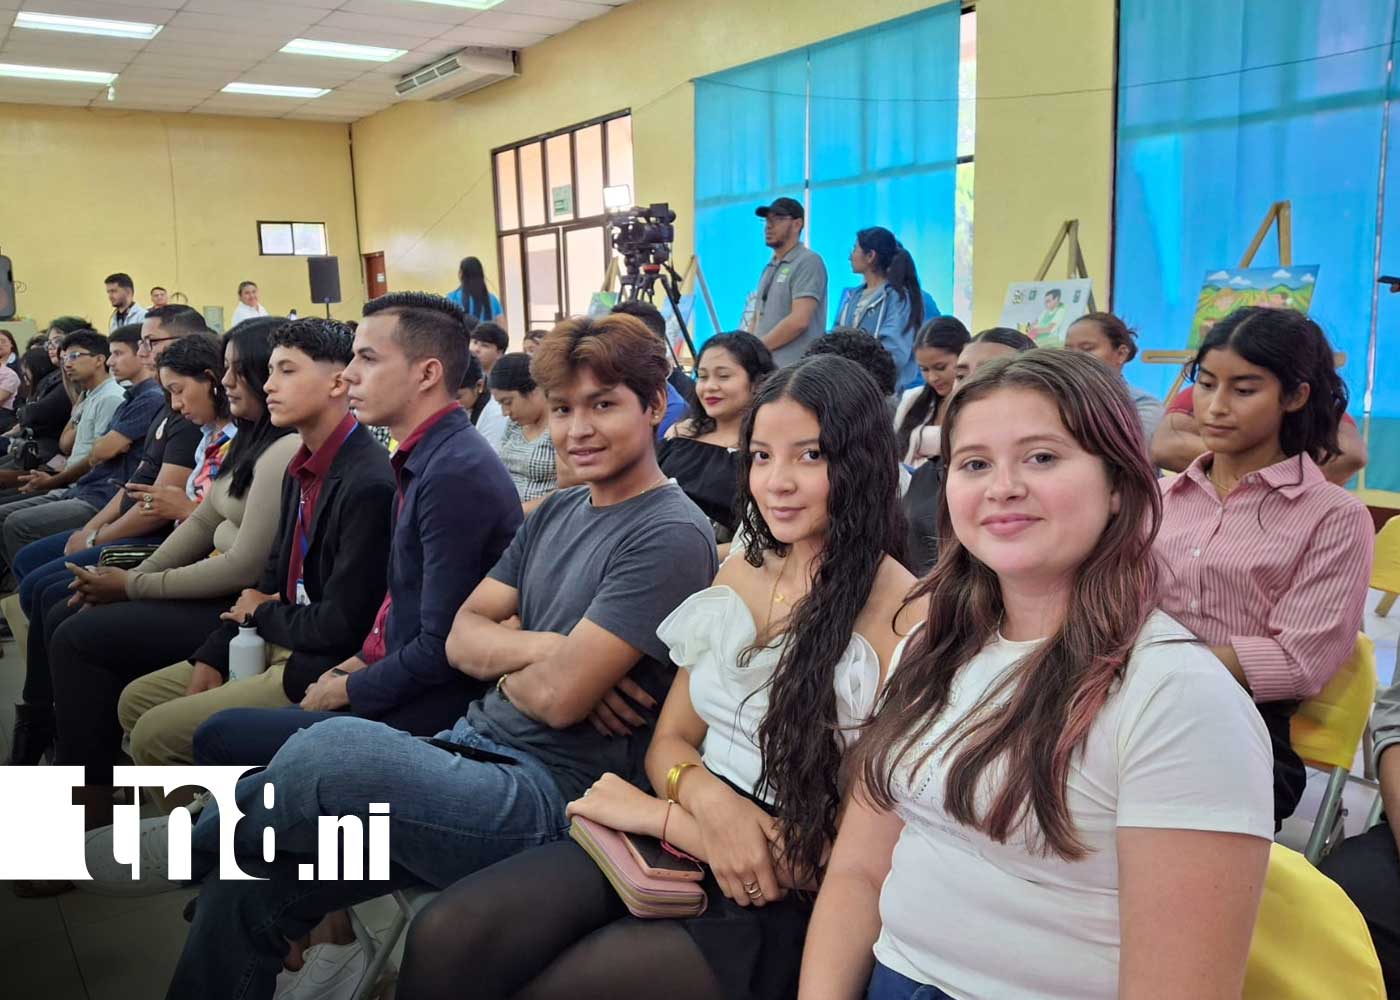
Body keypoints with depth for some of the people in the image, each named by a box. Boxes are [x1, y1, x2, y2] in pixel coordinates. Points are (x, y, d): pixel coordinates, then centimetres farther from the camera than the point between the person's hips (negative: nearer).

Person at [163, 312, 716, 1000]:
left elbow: (560, 697, -17)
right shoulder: (556, 513, 15)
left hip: (553, 793, -7)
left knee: (334, 749, -28)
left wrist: (502, 652, 2)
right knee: (245, 887, -5)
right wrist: (541, 647, -9)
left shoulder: (672, 535, -11)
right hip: (474, 750, 8)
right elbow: (461, 639, 9)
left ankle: (191, 847, 2)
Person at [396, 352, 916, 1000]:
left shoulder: (903, 615, -12)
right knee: (444, 937, -18)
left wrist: (661, 813, -11)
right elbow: (670, 741, 10)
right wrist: (708, 799, -14)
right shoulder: (740, 575, 9)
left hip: (777, 908, -5)